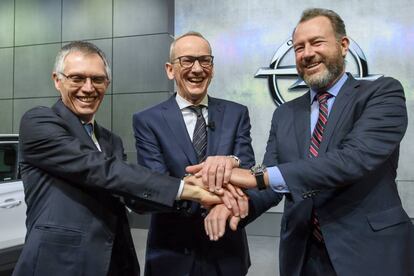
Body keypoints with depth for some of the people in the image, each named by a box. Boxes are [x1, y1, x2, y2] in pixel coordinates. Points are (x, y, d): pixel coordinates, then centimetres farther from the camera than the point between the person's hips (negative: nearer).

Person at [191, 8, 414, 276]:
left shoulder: (383, 93, -7)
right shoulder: (285, 114, 7)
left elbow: (356, 158, -24)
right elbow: (271, 185, 2)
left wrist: (259, 176, -29)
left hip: (371, 252, -3)